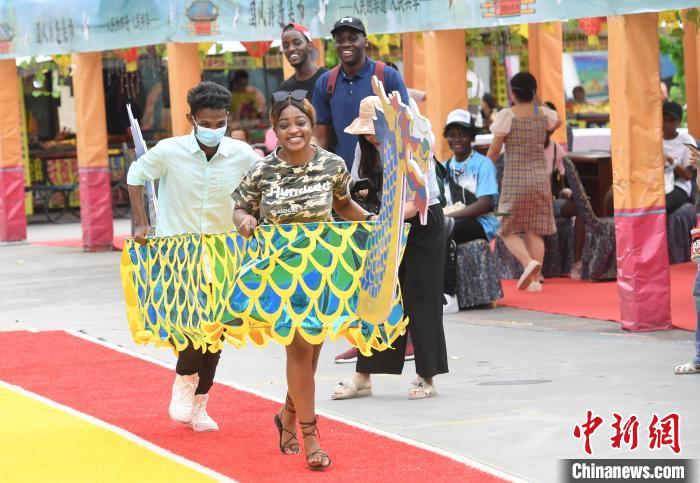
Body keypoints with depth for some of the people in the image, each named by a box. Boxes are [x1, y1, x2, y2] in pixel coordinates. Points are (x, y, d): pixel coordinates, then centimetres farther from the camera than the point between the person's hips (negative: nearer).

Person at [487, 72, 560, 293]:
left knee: (508, 230, 4)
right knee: (535, 232, 8)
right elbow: (557, 123, 29)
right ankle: (535, 279, 4)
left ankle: (529, 262, -20)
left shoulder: (507, 115, -10)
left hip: (514, 179, -4)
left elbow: (494, 150, -7)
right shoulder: (544, 113, 3)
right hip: (540, 179, 4)